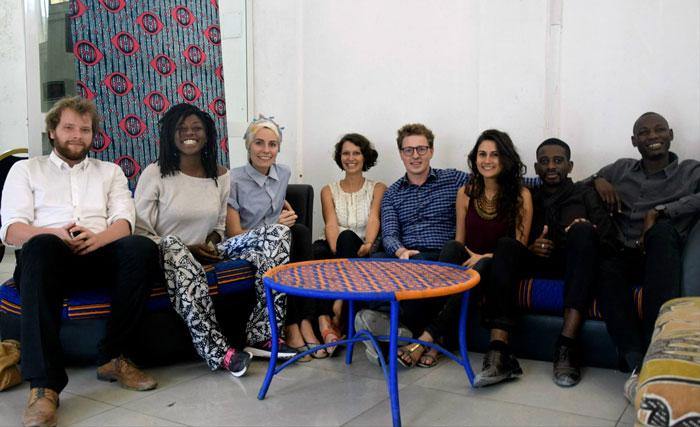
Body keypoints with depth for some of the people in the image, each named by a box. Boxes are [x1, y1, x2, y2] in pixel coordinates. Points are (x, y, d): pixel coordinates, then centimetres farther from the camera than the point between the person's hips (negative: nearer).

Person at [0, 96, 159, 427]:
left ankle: (114, 358, -19)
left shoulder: (110, 171, 24)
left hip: (99, 255, 2)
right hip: (50, 257, -1)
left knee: (142, 248, -32)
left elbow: (124, 223, 8)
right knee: (41, 246, -39)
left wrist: (98, 237, -16)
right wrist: (55, 234, -17)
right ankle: (44, 384, -41)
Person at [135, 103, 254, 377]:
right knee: (173, 245, -38)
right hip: (163, 258, -3)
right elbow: (139, 231, -6)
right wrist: (188, 249, -15)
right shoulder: (155, 173, -4)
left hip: (200, 259, 3)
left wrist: (211, 243, -4)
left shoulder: (221, 176, 9)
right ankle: (218, 351, -41)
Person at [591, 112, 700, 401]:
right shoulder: (621, 169, 21)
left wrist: (659, 211, -20)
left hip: (662, 259, -1)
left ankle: (656, 350, -42)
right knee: (607, 270, -34)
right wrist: (597, 180, 5)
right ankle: (638, 364, -43)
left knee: (663, 228, -36)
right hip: (623, 255, 2)